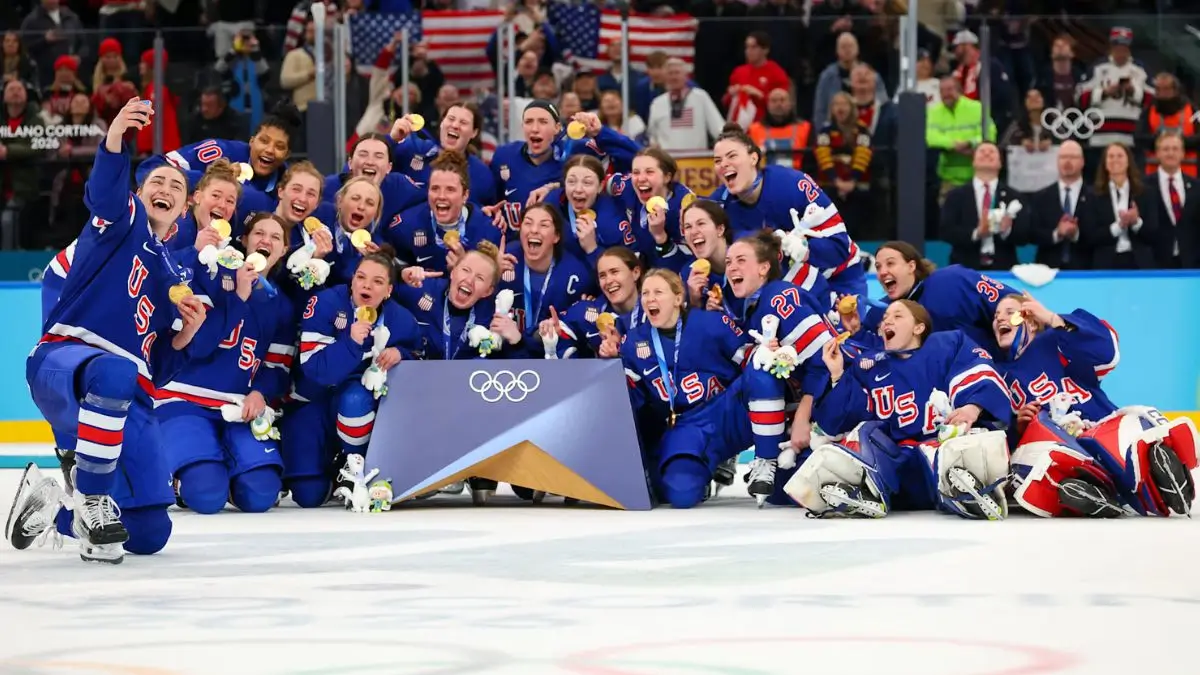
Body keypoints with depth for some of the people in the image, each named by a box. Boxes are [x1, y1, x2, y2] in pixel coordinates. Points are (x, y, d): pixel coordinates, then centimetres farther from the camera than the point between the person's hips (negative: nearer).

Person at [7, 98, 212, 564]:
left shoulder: (180, 276, 26)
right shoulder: (123, 221, 10)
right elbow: (105, 192, -18)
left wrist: (184, 337, 4)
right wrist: (114, 140, -38)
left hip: (129, 398, 7)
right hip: (62, 362, -6)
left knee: (150, 534, 0)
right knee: (113, 373, -46)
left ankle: (50, 504, 24)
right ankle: (91, 499, -30)